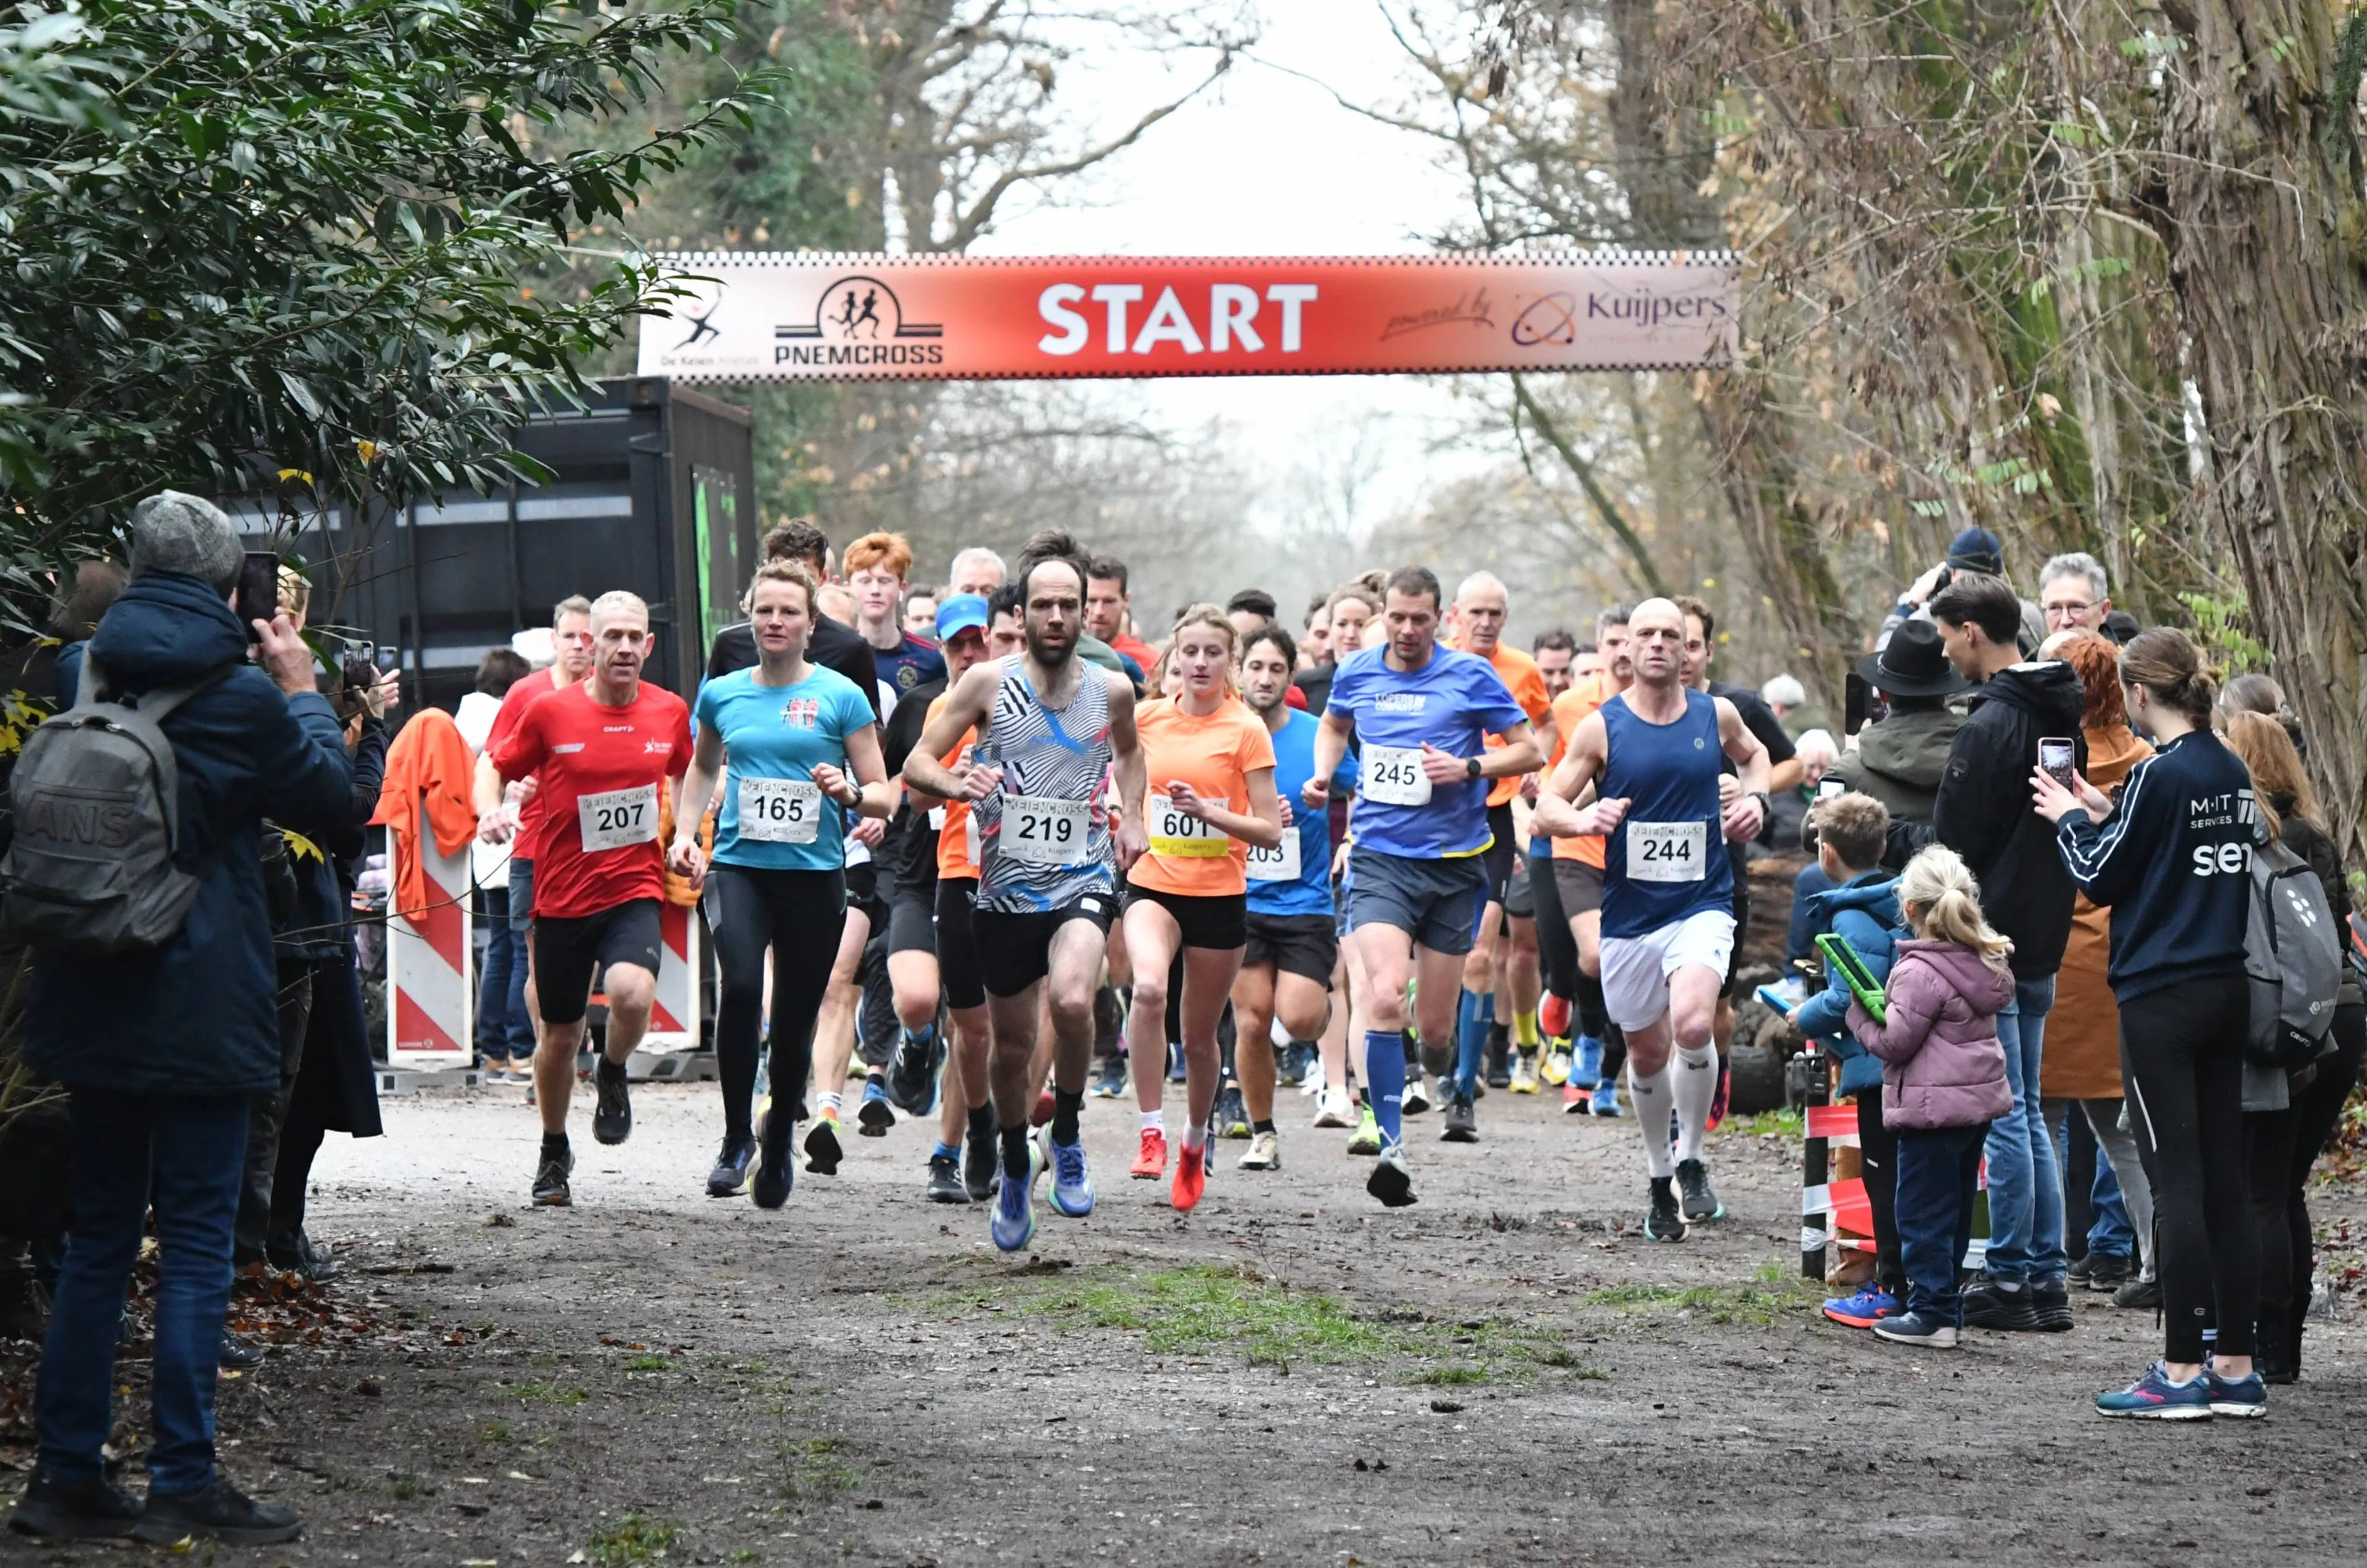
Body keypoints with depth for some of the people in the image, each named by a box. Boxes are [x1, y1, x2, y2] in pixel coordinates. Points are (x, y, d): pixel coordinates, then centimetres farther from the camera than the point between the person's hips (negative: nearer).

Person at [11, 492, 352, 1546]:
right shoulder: (240, 696, -12)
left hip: (90, 1004, 5)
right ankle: (183, 1481, 0)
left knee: (97, 1233, 13)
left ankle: (68, 1472, 14)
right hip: (201, 1011, -5)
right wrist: (303, 693, 13)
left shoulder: (81, 675, 0)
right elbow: (330, 796, 1)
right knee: (197, 1240, 0)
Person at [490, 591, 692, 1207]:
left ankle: (613, 1074, 6)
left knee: (633, 993, -29)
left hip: (635, 889, 0)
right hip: (562, 895, 0)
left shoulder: (670, 712, 0)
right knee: (561, 1036, 9)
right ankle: (554, 1151, 34)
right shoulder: (550, 712, -6)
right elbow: (500, 769, 9)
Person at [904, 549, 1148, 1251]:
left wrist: (1131, 819, 12)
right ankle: (1015, 1170, 37)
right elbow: (916, 762, -3)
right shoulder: (989, 684, -3)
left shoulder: (1112, 691, 3)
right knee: (1012, 1046, 10)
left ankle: (1067, 1137, -4)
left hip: (1083, 883, 0)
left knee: (1072, 1001, -29)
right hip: (1005, 889, 0)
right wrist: (956, 784, -25)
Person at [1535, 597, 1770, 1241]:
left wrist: (1754, 798, 5)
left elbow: (1754, 754, 25)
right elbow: (1546, 806, 0)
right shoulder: (1602, 726, -2)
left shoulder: (1716, 714, 3)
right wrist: (1585, 819, -21)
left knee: (1692, 1023, -25)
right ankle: (1659, 1181, 31)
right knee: (1647, 1052, 10)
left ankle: (1692, 1162, -6)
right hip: (1629, 914, 1)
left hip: (1702, 904, -1)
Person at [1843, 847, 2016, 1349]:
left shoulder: (1921, 972, -19)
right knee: (1956, 1208, 16)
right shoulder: (1984, 959, 7)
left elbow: (1895, 1042, -17)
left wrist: (1860, 1014, -2)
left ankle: (1932, 1312, -1)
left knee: (1924, 1210, -2)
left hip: (1933, 1106, -9)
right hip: (1980, 1099, 9)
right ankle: (1945, 1306, 22)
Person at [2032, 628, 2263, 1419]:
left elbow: (2101, 878, -8)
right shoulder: (2233, 774, 9)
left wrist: (2071, 819, 9)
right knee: (2225, 1181, 9)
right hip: (2228, 990, 7)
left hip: (2161, 996, -7)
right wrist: (2107, 816, 16)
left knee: (2177, 1180, -5)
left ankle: (2182, 1371, -4)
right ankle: (2236, 1368, 12)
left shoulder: (2160, 775, -14)